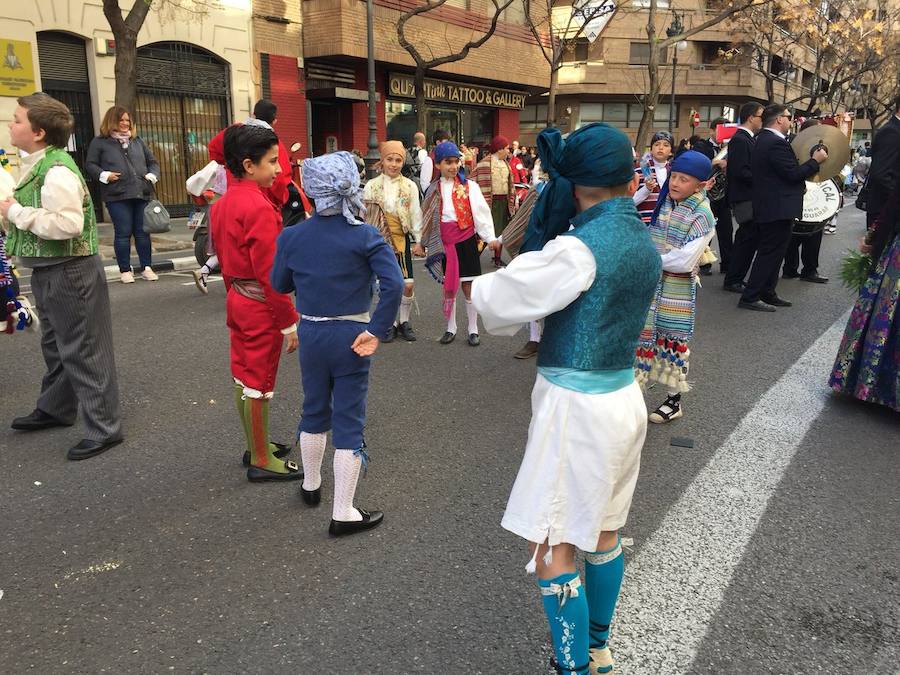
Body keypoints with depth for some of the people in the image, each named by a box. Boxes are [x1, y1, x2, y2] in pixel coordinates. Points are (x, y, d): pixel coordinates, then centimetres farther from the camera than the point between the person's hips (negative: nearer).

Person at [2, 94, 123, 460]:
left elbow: (67, 224, -32)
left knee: (83, 350, -3)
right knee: (55, 345, 23)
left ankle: (104, 428, 7)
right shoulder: (38, 165, 10)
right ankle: (55, 409, 41)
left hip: (70, 272, -10)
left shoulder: (57, 171, -21)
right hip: (48, 271, 10)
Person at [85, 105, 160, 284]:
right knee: (123, 233, -3)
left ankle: (146, 267, 13)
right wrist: (104, 175, -10)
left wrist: (152, 175, 5)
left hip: (142, 194, 4)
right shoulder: (100, 142, 6)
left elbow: (152, 162, 23)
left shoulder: (137, 141, 19)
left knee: (143, 232, 4)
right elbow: (90, 165, 6)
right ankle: (125, 270, 6)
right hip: (117, 195, -4)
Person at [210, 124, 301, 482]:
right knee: (259, 383, 1)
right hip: (262, 307, -9)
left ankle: (256, 446, 33)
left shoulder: (223, 203, 7)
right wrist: (289, 322, -17)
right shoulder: (259, 208, -22)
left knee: (243, 376, 17)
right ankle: (262, 462, 14)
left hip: (237, 301, 9)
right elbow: (269, 273, -23)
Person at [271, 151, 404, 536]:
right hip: (350, 336, -3)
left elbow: (279, 284, 9)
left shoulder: (292, 237, -4)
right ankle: (343, 514, 10)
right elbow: (394, 284, -24)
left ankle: (311, 485, 42)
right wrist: (377, 331, -19)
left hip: (310, 334, 4)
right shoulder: (365, 237, -13)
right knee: (348, 421, 3)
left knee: (315, 410, 23)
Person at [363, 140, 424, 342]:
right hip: (380, 240, 0)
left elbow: (415, 215, 4)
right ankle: (391, 323, 19)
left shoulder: (410, 186, 1)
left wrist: (418, 241, 2)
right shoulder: (372, 186, 0)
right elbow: (365, 216, 3)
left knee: (407, 285, -2)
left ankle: (404, 321, 18)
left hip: (402, 240, 0)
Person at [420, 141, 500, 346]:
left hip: (466, 240, -2)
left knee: (469, 287, 3)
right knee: (448, 288, 10)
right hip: (444, 244, 3)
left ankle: (473, 330, 14)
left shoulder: (469, 186, -4)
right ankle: (450, 328, 23)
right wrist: (422, 241, 8)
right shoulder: (434, 190, 5)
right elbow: (427, 217, 9)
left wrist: (490, 237, -16)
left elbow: (481, 212, -9)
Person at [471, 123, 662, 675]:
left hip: (577, 407, -9)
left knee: (554, 549, 3)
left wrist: (483, 286, 9)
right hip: (624, 396, 9)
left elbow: (498, 302, -13)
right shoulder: (645, 243, 6)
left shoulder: (581, 247, -20)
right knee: (605, 533, 21)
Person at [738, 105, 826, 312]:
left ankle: (767, 293, 24)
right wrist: (815, 160, -8)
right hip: (779, 208, -11)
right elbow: (793, 173, -20)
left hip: (769, 207, 11)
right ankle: (750, 297, -3)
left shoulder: (763, 140, 14)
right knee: (770, 253, -6)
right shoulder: (776, 143, -19)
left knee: (771, 253, 16)